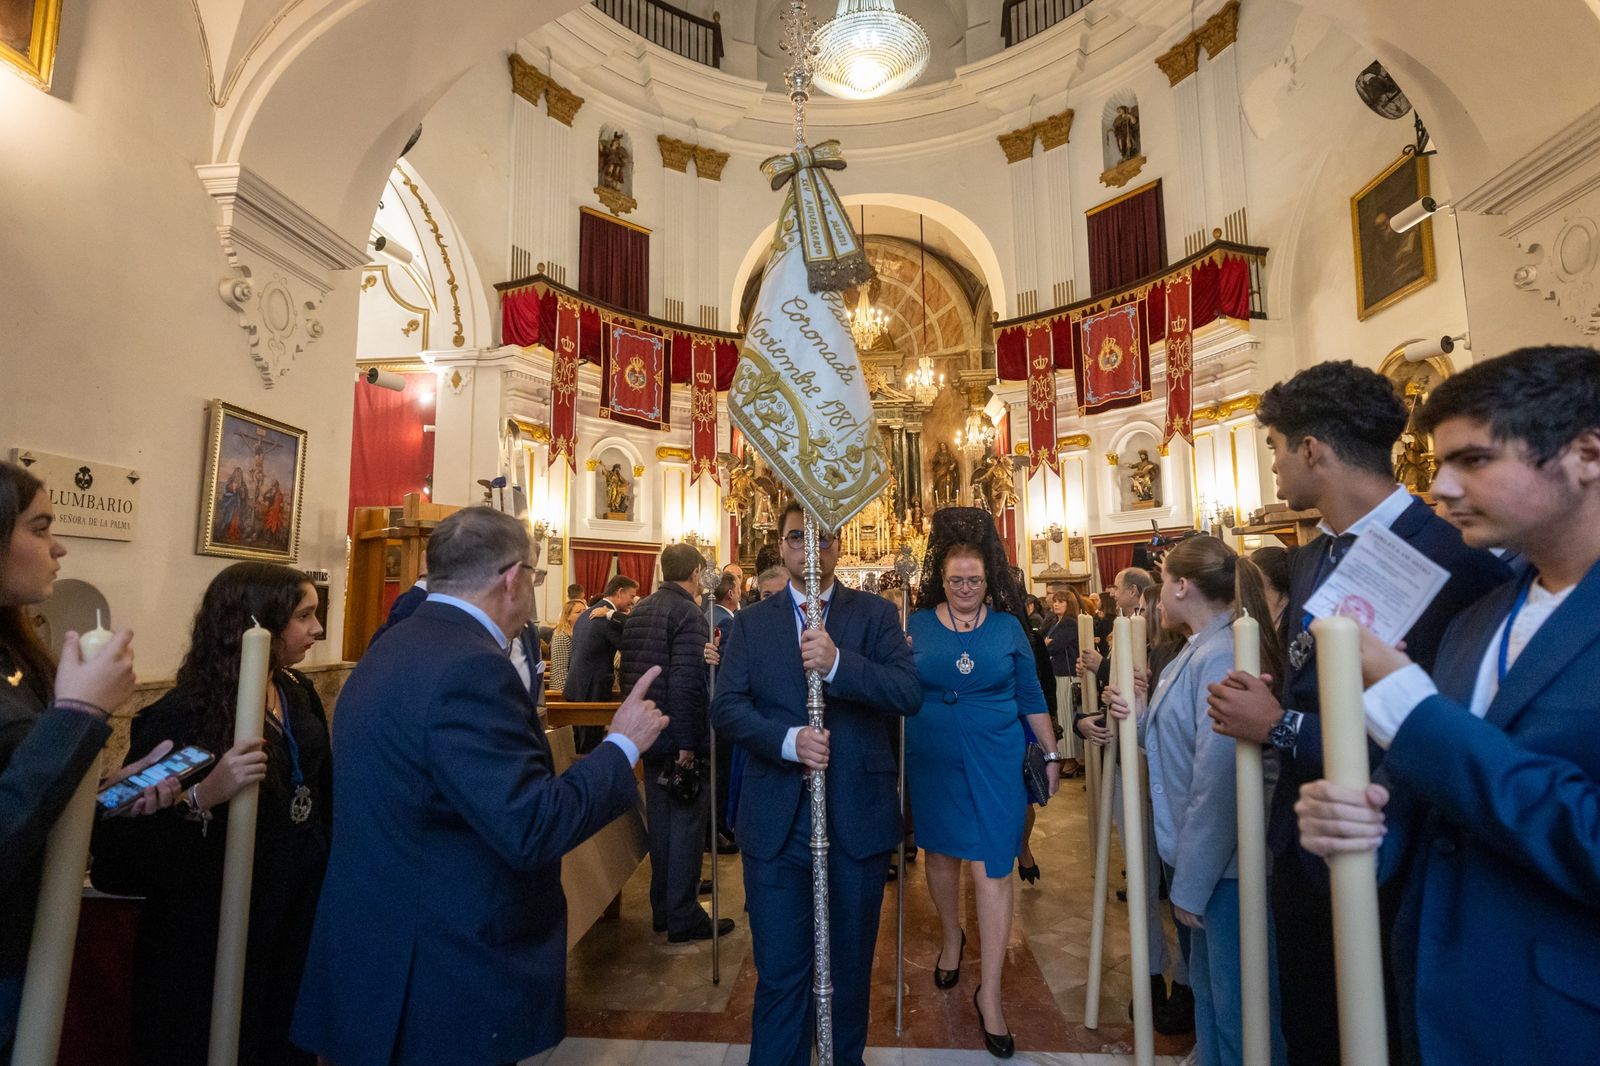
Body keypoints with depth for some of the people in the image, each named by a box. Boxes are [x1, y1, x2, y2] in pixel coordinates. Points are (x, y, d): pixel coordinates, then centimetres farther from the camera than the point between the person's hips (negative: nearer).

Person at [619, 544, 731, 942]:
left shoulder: (638, 611, 9)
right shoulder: (688, 614, -17)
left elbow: (627, 673, 15)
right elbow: (687, 683, -24)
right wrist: (687, 743, -21)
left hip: (649, 734, 8)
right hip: (681, 738, -8)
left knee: (660, 823, 18)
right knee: (686, 824, 3)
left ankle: (662, 909, 30)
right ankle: (683, 917, 13)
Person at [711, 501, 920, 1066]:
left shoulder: (875, 614, 2)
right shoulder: (751, 621, 5)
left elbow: (910, 693, -11)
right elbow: (725, 706, -4)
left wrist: (838, 662, -26)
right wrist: (787, 739, -20)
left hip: (858, 817, 0)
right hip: (777, 820, 0)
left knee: (851, 964, 19)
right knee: (779, 970, 9)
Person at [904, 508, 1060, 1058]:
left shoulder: (1008, 626, 1)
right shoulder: (916, 625, -1)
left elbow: (1030, 696, 7)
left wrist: (1051, 753, 8)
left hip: (995, 761, -1)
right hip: (932, 761, 1)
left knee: (993, 867, 1)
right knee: (941, 853, 16)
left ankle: (989, 992, 16)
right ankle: (952, 938, 45)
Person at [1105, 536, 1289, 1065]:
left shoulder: (1220, 658, -23)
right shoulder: (1200, 650, 8)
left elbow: (1219, 781, -26)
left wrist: (1190, 885, -19)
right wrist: (1139, 714, -4)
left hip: (1225, 868, -9)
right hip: (1202, 859, 9)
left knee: (1236, 1009, 8)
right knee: (1208, 988, 24)